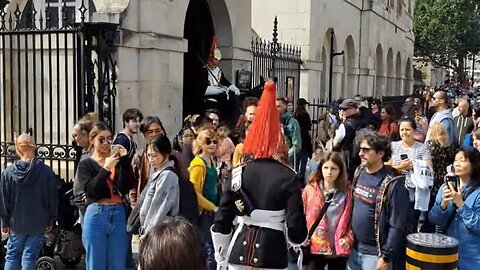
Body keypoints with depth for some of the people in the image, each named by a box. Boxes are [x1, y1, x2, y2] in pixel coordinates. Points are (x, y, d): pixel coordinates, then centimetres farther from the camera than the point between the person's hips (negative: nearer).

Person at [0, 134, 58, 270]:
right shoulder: (46, 172, -11)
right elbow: (52, 198, -4)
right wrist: (51, 220, 7)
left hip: (16, 223, 1)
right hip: (38, 223, -1)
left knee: (12, 255, 15)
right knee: (29, 256, 4)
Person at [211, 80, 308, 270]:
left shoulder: (237, 174, -2)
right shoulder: (288, 176, -7)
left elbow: (221, 223, -1)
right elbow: (296, 226, -9)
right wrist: (296, 238, 14)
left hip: (240, 251, 2)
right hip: (272, 253, -2)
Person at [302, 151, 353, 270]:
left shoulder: (347, 191, -1)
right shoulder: (310, 189, -2)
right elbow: (302, 216, 3)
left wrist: (348, 238, -11)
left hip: (339, 249, 1)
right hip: (315, 248, -1)